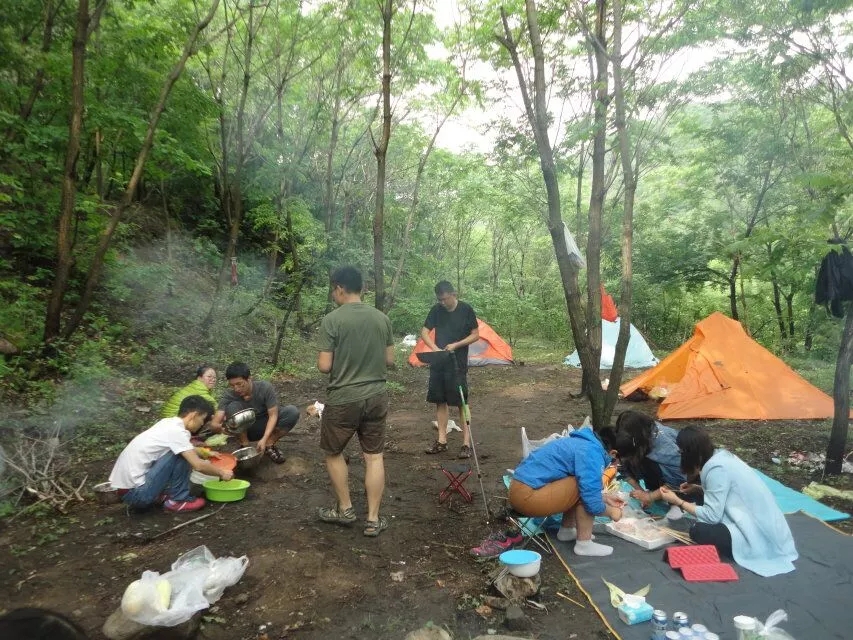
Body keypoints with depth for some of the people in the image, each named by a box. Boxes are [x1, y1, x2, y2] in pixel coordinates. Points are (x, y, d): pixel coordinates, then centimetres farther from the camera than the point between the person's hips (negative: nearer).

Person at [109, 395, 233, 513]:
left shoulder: (168, 423, 9)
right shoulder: (176, 431, -17)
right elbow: (198, 466, -17)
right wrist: (221, 472, -2)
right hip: (135, 492, -9)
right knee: (182, 455, -13)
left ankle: (159, 495, 13)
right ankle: (177, 500, -2)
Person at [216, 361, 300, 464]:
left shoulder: (265, 387, -24)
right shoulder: (228, 396, -22)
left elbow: (273, 415, -23)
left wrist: (264, 439, -36)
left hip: (265, 426, 0)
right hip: (244, 430, 0)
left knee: (292, 411, -26)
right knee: (233, 406, -29)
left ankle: (269, 445, -10)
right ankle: (245, 446, -14)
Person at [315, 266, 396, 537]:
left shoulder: (332, 320, -13)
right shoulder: (382, 318, 1)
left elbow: (324, 366, -13)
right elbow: (390, 361, 7)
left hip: (342, 400, -4)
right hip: (376, 397, 4)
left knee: (333, 453, 18)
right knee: (374, 457, 11)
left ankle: (344, 509, 29)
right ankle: (373, 520, 17)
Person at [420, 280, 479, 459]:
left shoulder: (466, 310, -7)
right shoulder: (436, 310, 2)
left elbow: (475, 335, -3)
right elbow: (424, 332, 4)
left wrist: (455, 345, -16)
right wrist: (435, 348, -13)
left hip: (458, 364, -4)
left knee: (461, 402, -2)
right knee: (440, 401, 9)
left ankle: (466, 443, 6)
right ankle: (441, 441, 19)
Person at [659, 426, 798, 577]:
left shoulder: (717, 468, -23)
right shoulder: (721, 455, 4)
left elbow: (712, 516, -21)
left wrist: (677, 501, -12)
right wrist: (697, 488, 10)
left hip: (759, 535, -9)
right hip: (762, 523, 9)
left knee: (698, 531, -20)